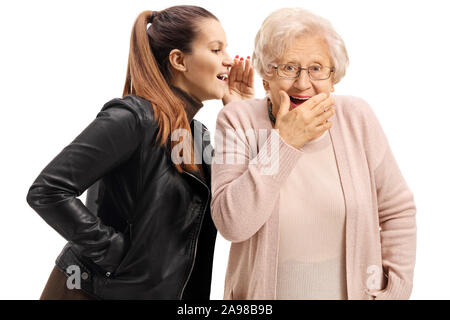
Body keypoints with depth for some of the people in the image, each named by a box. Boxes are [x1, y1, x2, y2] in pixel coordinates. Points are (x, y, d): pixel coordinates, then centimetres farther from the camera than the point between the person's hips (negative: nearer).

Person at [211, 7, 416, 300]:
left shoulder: (357, 117, -8)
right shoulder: (239, 120, -13)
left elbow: (397, 212, 0)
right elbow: (232, 224, -25)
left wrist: (394, 292, -4)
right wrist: (284, 142, -25)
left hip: (353, 291, 2)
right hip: (264, 291, -1)